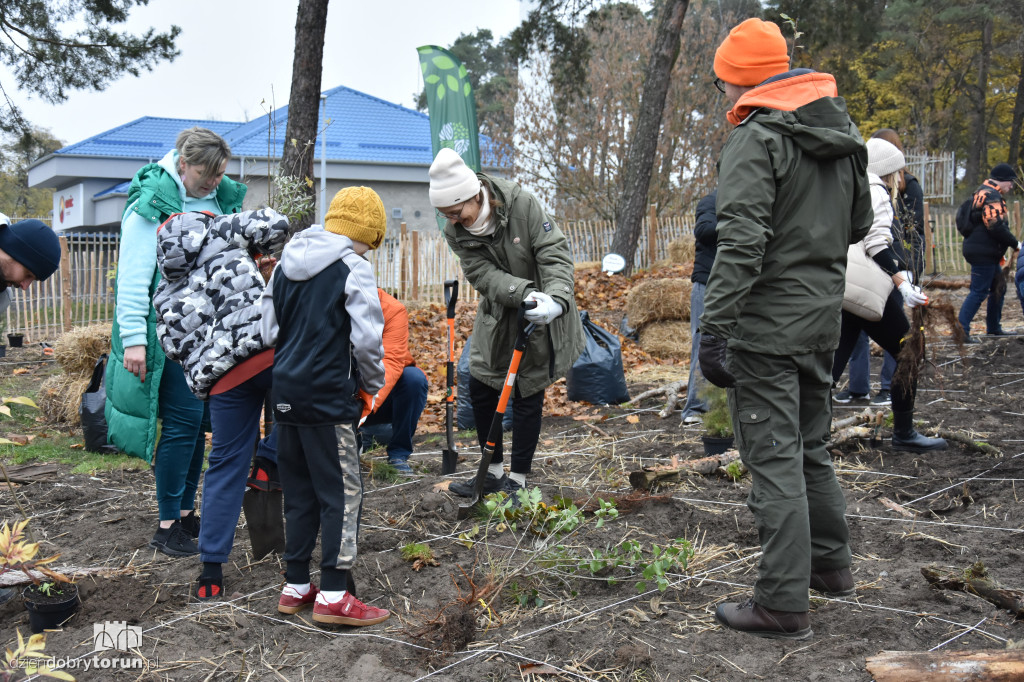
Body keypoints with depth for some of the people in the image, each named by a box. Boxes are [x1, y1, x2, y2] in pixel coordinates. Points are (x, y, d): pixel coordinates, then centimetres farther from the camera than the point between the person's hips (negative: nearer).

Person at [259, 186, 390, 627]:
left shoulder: (286, 265, 12)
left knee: (299, 492, 16)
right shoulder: (353, 268, -9)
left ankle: (295, 587, 22)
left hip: (285, 392, 7)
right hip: (328, 397, -7)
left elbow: (269, 329, 15)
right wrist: (374, 383, 2)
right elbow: (367, 339, -13)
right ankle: (333, 595, 0)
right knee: (342, 493, 0)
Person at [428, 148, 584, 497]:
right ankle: (494, 471, 25)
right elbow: (484, 275, -22)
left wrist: (556, 299, -39)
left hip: (542, 314, -4)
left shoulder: (522, 204, -23)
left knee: (528, 394, 0)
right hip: (497, 315, 5)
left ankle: (518, 479, 13)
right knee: (479, 387, 7)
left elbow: (555, 253, -23)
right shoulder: (455, 232, -12)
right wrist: (525, 294, -40)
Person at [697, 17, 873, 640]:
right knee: (811, 444, 22)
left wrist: (714, 327, -23)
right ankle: (831, 564, 35)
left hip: (767, 325, -8)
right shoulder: (844, 133, 12)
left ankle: (784, 604, 1)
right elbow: (860, 224, 21)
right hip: (824, 318, 8)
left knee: (774, 458, -4)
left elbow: (741, 241, -23)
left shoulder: (756, 138, -14)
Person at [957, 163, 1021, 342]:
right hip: (983, 252, -11)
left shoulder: (984, 193, 20)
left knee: (998, 288, 19)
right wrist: (1015, 244, -13)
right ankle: (961, 330, -13)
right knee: (979, 292, -11)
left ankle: (994, 327, 27)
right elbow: (996, 226, -23)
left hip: (986, 253, 11)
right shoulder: (992, 196, -14)